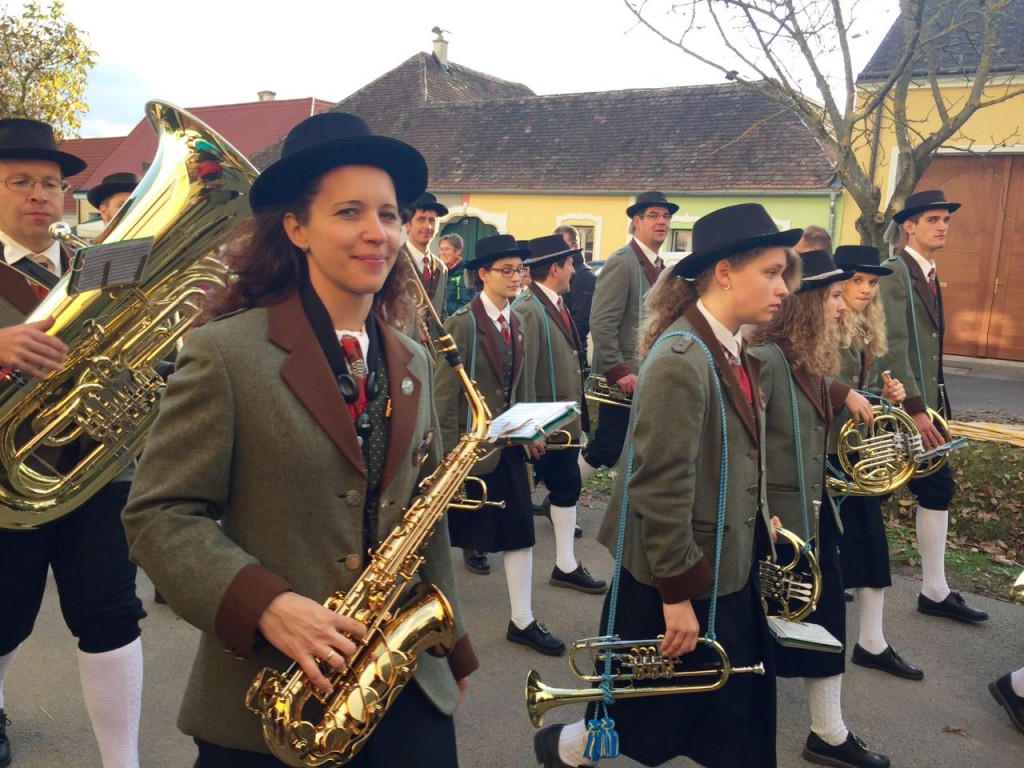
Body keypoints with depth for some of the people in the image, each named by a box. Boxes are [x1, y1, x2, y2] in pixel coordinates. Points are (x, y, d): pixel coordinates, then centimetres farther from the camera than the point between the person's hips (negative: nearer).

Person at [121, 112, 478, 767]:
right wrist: (267, 605, -24)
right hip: (264, 702, -4)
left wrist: (455, 650, 13)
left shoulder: (414, 365, 5)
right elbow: (158, 515, -11)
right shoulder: (225, 351, -11)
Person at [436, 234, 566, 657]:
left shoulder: (516, 321, 9)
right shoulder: (462, 323, -14)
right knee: (451, 530, 10)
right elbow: (446, 392, -15)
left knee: (520, 532, 9)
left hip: (509, 446, 7)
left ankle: (522, 621, 20)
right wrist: (449, 450, -16)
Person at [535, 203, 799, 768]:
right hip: (681, 579, -9)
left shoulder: (730, 351, 4)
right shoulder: (681, 358, -25)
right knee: (662, 711, 13)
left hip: (724, 569, 9)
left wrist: (758, 518, 11)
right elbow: (659, 490, -25)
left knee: (735, 717, 20)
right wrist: (676, 594, -21)